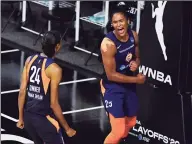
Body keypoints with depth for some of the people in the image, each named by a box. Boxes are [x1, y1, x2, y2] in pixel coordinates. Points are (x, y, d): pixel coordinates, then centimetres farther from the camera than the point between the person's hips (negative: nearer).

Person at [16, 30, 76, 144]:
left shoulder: (30, 60, 0)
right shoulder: (54, 69, -19)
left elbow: (22, 92, 3)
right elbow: (53, 104, -17)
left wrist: (21, 118, 13)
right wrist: (67, 128, -7)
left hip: (28, 115, 7)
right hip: (44, 118, -7)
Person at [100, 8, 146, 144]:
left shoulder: (133, 35, -6)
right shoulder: (108, 43, -28)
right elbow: (111, 75, -24)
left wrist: (136, 64, -13)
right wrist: (136, 79, -17)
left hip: (129, 84, 7)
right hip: (113, 87, -7)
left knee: (131, 123, 25)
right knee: (118, 131, -14)